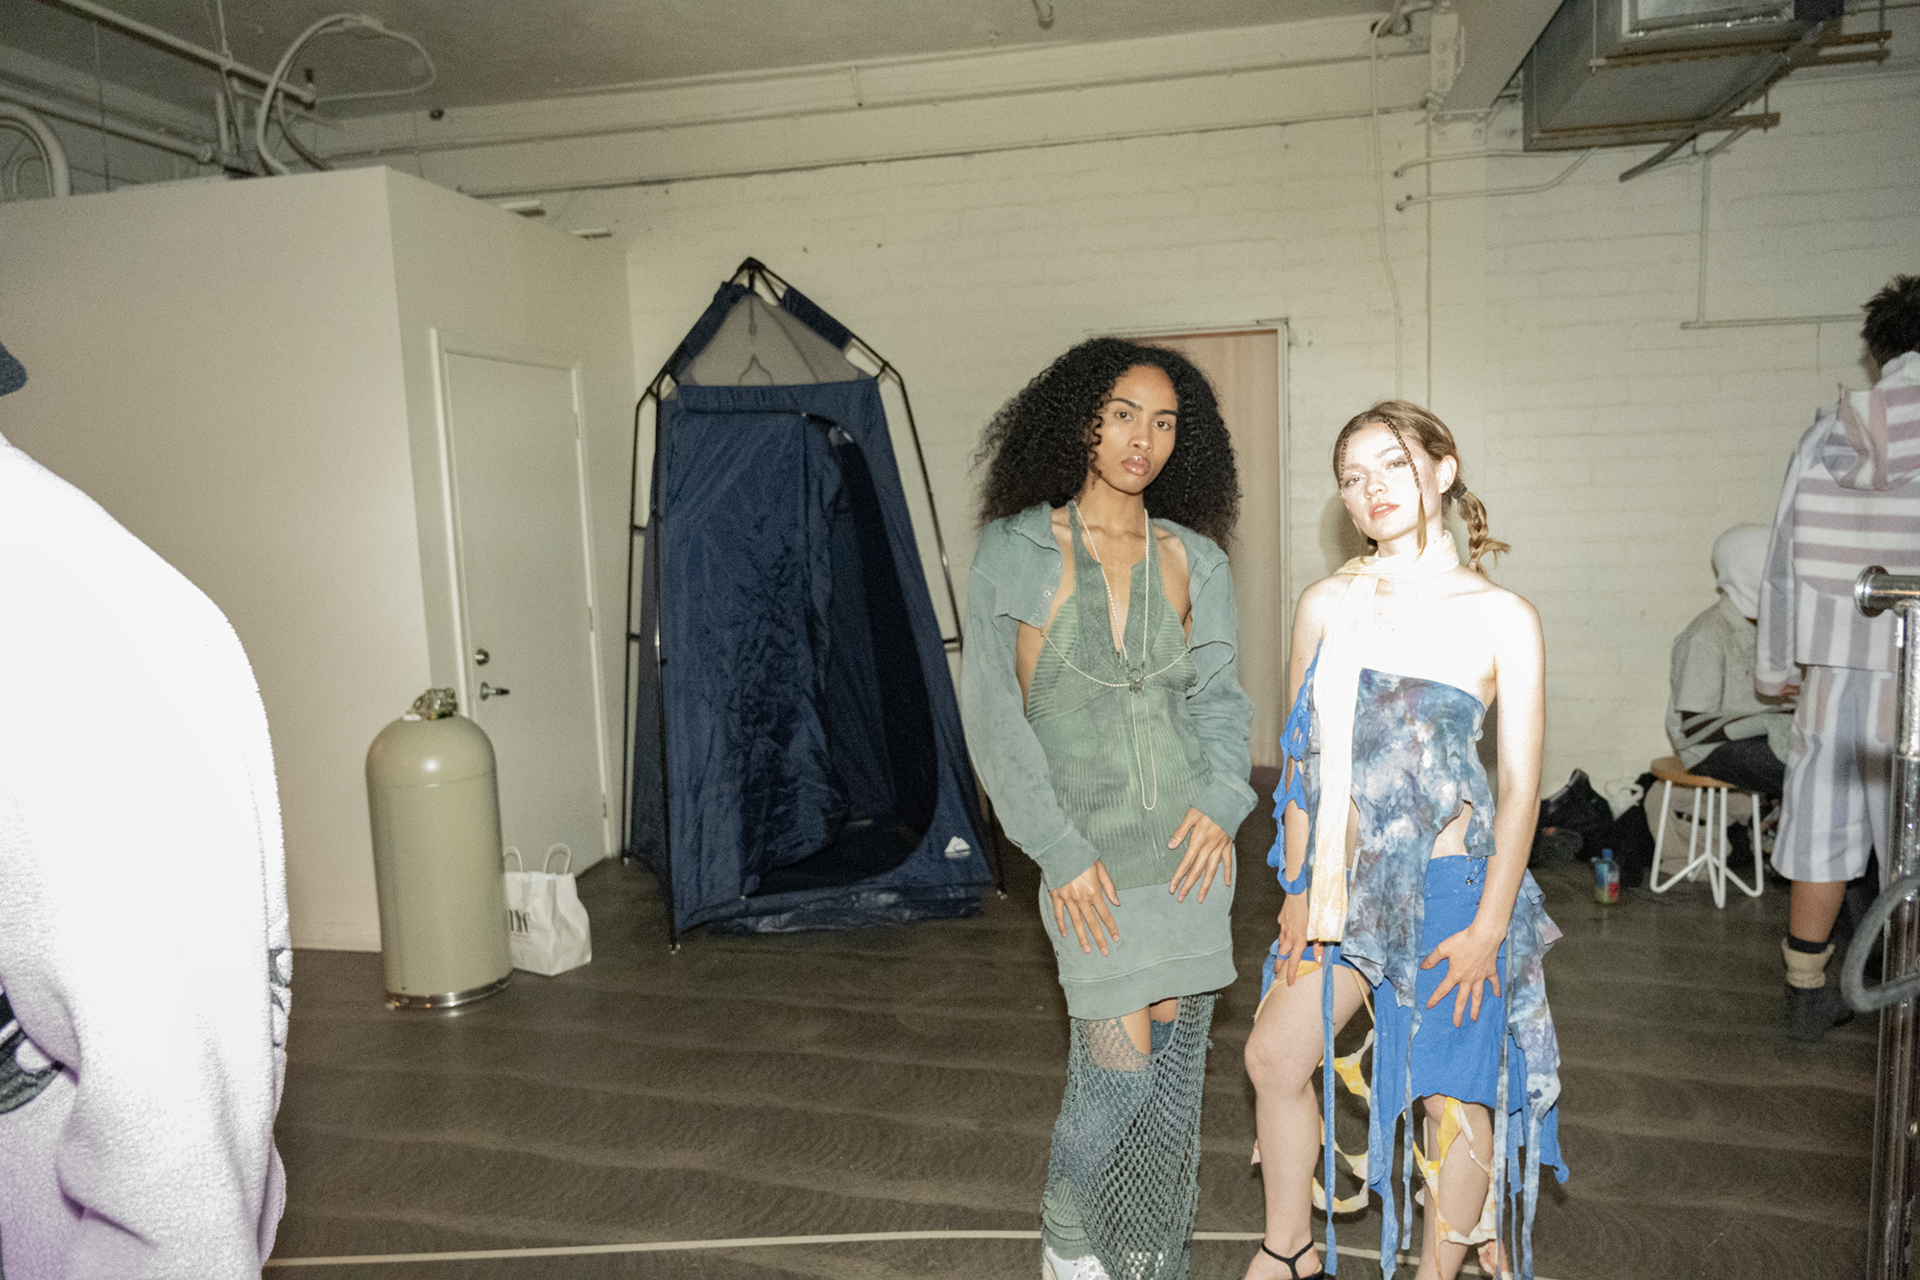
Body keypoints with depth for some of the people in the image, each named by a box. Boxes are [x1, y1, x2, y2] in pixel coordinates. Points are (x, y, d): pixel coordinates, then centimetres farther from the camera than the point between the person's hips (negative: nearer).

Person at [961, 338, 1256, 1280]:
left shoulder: (1192, 559, 7)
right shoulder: (1017, 551, -4)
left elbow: (1220, 696, 14)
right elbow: (991, 713, -6)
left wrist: (1221, 802, -3)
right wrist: (1060, 850, -10)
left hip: (1188, 843, 4)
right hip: (1089, 851, -4)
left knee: (1175, 1057, 10)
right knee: (1120, 1067, -2)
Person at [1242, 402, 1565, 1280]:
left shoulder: (1503, 619, -6)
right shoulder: (1326, 605, 2)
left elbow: (1520, 784, -5)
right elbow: (1303, 756, 6)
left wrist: (1488, 926, -9)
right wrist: (1300, 889, 4)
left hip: (1449, 884, -3)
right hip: (1347, 881, 4)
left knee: (1453, 1096, 4)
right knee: (1275, 1053, 8)